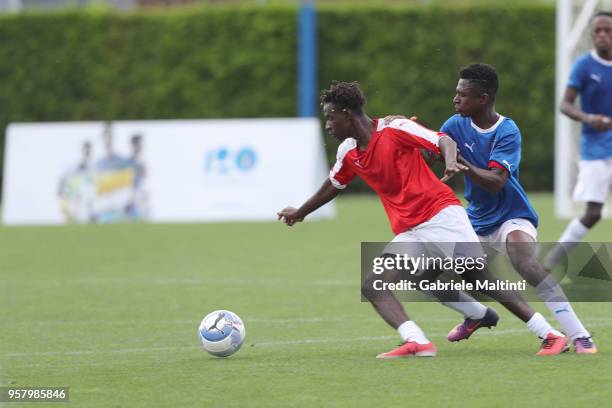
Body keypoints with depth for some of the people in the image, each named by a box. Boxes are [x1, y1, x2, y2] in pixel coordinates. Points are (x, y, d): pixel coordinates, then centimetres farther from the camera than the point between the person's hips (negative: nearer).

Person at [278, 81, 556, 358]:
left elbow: (444, 141, -12)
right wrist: (300, 213, 47)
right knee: (371, 285, -12)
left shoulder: (394, 129, -6)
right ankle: (416, 342, -30)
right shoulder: (348, 152, 15)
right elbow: (334, 185, 34)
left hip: (440, 213, -7)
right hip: (408, 234, 7)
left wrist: (451, 162, -35)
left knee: (479, 275, -20)